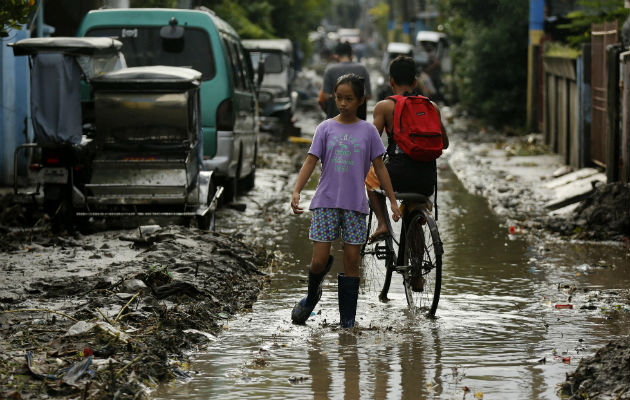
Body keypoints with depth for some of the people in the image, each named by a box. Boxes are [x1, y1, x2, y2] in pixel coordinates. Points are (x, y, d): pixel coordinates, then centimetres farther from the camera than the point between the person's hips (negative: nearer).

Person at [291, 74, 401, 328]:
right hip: (326, 202, 0)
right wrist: (296, 191, -14)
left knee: (352, 261, 0)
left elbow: (379, 167, 8)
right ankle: (312, 295, 26)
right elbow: (311, 162, -1)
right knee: (319, 261, -6)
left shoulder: (368, 131, 5)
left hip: (355, 204, 1)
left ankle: (347, 321, 5)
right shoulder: (326, 128, 4)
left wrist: (393, 201, 5)